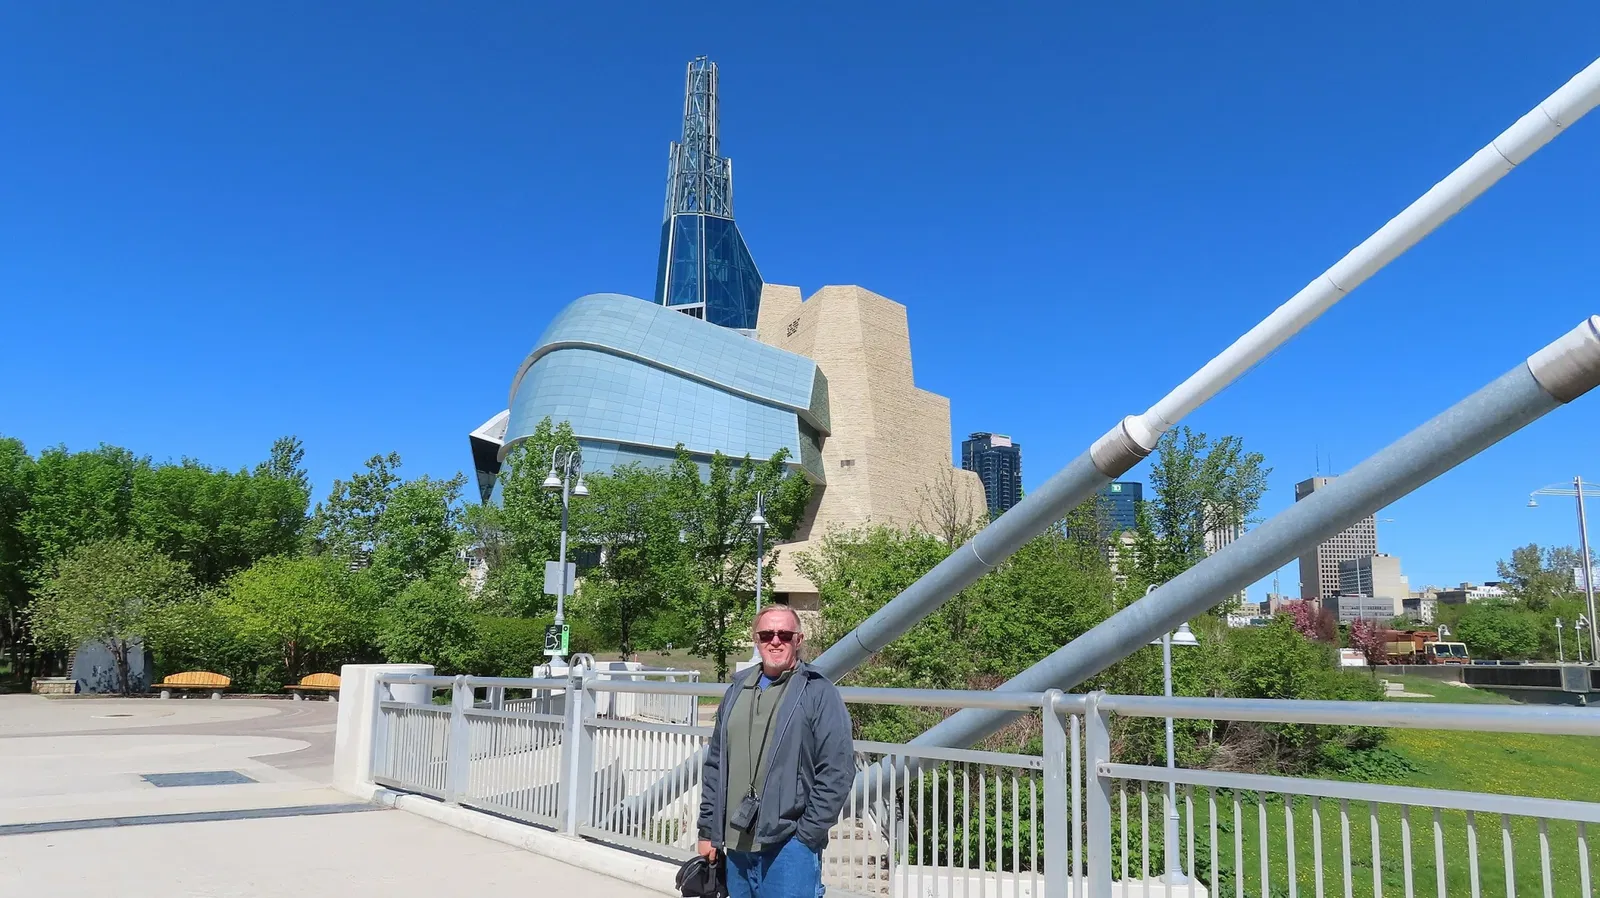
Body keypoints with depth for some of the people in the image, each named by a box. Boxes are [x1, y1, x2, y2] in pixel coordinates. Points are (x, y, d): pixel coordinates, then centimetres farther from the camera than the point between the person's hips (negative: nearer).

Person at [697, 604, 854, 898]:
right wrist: (708, 831, 11)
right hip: (737, 843, 6)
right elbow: (715, 764, 14)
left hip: (789, 844, -5)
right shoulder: (738, 690, 11)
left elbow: (837, 771, -10)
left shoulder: (818, 693, -6)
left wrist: (807, 835, -13)